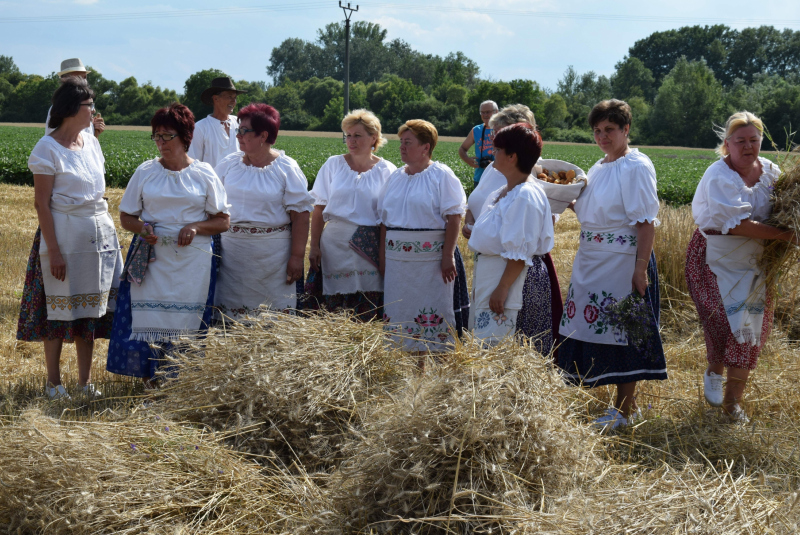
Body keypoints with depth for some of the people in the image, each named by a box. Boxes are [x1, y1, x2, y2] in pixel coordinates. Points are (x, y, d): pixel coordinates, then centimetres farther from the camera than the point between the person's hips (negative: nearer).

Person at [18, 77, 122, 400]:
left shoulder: (91, 143, 9)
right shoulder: (48, 149, -11)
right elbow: (42, 203, -12)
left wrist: (105, 228, 12)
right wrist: (53, 250, -17)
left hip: (99, 234, 6)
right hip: (65, 235, -6)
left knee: (90, 309, 9)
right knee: (59, 310, 1)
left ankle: (85, 381, 18)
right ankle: (54, 382, 13)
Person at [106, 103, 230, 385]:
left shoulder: (204, 175, 5)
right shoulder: (145, 172, 10)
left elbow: (223, 221, 7)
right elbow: (126, 216, 14)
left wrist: (196, 227, -11)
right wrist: (142, 228, -8)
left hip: (192, 263, -1)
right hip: (151, 260, 1)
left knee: (186, 324, -6)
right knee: (148, 321, -6)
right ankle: (150, 382, 1)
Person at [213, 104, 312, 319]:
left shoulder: (286, 168, -2)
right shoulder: (228, 164, 9)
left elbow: (300, 214, -6)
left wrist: (297, 256, -12)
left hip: (272, 251, -3)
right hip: (232, 250, 3)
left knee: (273, 314, -2)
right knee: (230, 313, 2)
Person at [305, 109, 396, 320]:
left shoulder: (387, 171, 4)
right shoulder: (333, 165, 7)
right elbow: (319, 209, 6)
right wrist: (314, 246, 0)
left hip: (371, 249, -1)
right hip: (335, 245, 1)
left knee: (368, 313, -4)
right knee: (333, 308, -1)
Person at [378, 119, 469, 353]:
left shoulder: (442, 176, -3)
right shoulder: (396, 178, 15)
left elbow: (454, 218, -9)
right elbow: (385, 220, 16)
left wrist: (448, 256, -16)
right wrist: (383, 257, 9)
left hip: (431, 260, -6)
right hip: (397, 261, 6)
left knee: (434, 316, -4)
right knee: (398, 315, 6)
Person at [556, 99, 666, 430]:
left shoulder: (636, 167, -12)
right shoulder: (598, 168, 15)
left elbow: (646, 222, -18)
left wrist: (641, 269, -23)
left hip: (623, 263, -9)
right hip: (591, 261, 9)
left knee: (622, 330, -2)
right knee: (595, 328, 11)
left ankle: (624, 410, 8)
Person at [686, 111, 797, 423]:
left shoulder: (770, 172, 2)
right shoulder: (719, 176, -16)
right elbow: (737, 224, -25)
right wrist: (784, 235, -26)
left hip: (754, 262, 5)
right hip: (716, 259, -5)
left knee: (750, 326, 4)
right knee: (724, 318, -17)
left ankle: (733, 400, 16)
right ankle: (714, 371, 15)